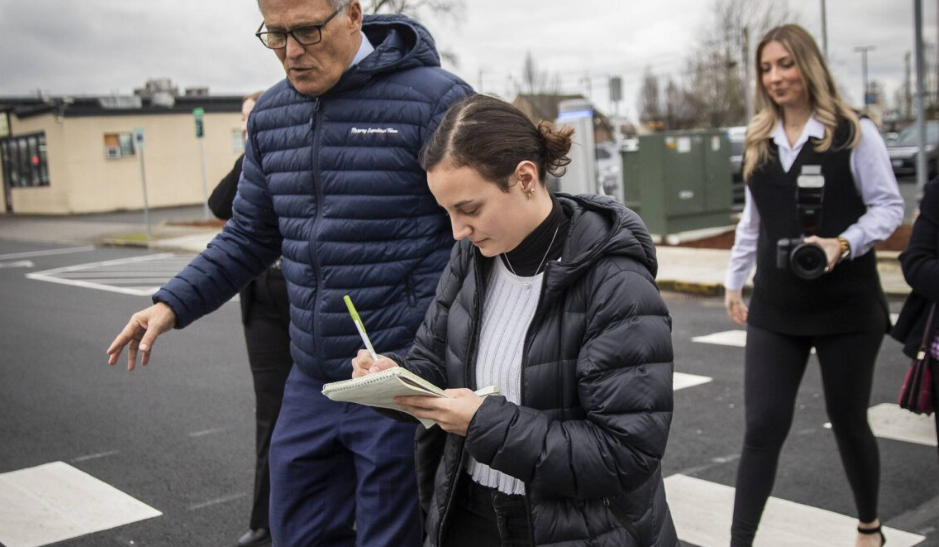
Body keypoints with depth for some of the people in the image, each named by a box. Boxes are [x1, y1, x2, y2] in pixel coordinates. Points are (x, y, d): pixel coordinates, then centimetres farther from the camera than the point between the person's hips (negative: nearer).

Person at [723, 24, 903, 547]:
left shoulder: (854, 132, -5)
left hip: (847, 306, -3)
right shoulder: (758, 142, 8)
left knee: (848, 419, 11)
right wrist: (734, 279, 17)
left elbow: (889, 206, -6)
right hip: (775, 308, 3)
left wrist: (843, 244, -22)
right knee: (763, 425, -3)